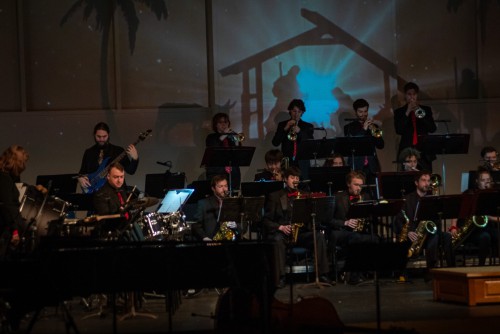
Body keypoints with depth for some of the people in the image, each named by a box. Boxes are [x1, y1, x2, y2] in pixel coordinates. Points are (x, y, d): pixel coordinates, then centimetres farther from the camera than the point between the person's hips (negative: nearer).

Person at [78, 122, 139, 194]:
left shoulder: (118, 151, 3)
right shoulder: (88, 152, 12)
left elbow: (130, 171, -5)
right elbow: (82, 171, 20)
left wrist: (135, 158, -22)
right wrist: (80, 178, -2)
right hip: (93, 191, 2)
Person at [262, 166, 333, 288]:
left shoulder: (304, 195, 17)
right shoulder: (275, 196, 8)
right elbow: (266, 220, 1)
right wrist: (280, 227, -16)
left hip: (300, 232, 3)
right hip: (280, 232, -3)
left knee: (319, 236, -25)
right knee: (278, 239, -38)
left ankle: (322, 274, -24)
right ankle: (280, 277, -37)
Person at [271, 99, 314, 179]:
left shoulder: (308, 127, 12)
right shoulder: (282, 125, 13)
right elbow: (275, 143, 2)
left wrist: (300, 132, -15)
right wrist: (285, 129, -10)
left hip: (302, 164, 0)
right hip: (287, 163, 0)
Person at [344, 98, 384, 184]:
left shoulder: (373, 126, 16)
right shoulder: (349, 127, 8)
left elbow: (381, 145, 8)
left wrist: (373, 131, -8)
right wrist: (363, 130, -13)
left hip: (372, 167, 2)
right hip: (357, 167, -2)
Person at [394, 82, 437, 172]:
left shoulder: (426, 110, 13)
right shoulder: (399, 112, 10)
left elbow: (432, 129, 2)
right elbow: (398, 131, -5)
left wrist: (421, 114, -10)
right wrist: (407, 113, -11)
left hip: (424, 153, 1)